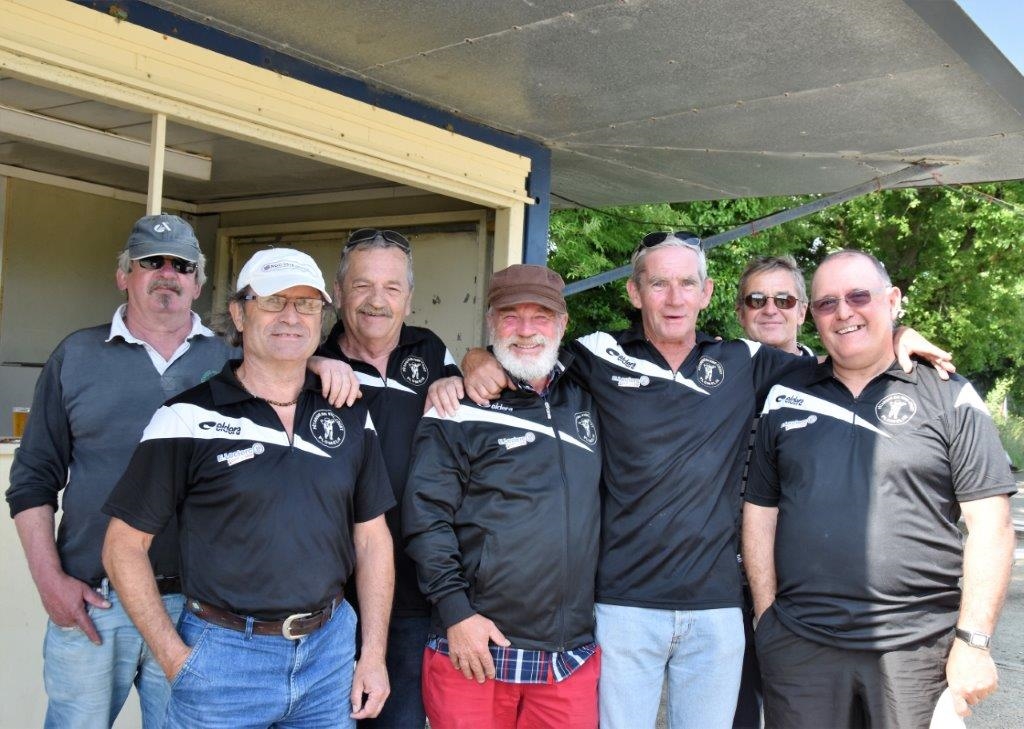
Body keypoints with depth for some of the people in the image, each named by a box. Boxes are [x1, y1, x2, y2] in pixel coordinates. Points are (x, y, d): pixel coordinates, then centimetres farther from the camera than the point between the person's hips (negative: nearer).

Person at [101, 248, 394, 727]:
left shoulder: (350, 417, 4)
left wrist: (374, 655, 4)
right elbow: (125, 545, -5)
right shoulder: (190, 417, -7)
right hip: (223, 655, -3)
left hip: (330, 647, 4)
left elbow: (371, 538, 8)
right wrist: (176, 659, -8)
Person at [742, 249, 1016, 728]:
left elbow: (989, 525, -2)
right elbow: (760, 512, 10)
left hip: (917, 648, -2)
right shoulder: (786, 400, 9)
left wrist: (974, 640, -7)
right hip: (798, 646, 2)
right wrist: (767, 616, 4)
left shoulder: (949, 398, 1)